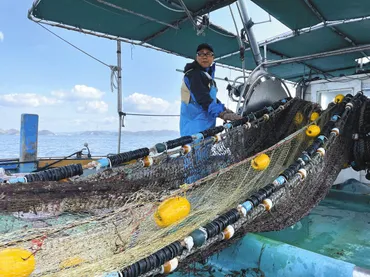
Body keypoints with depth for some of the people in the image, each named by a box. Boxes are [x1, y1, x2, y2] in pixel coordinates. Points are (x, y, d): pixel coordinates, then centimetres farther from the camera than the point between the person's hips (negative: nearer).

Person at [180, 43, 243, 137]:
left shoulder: (207, 74, 19)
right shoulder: (193, 74, -12)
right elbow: (203, 98, -24)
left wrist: (224, 110, 5)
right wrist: (223, 114, -32)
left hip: (206, 126, 10)